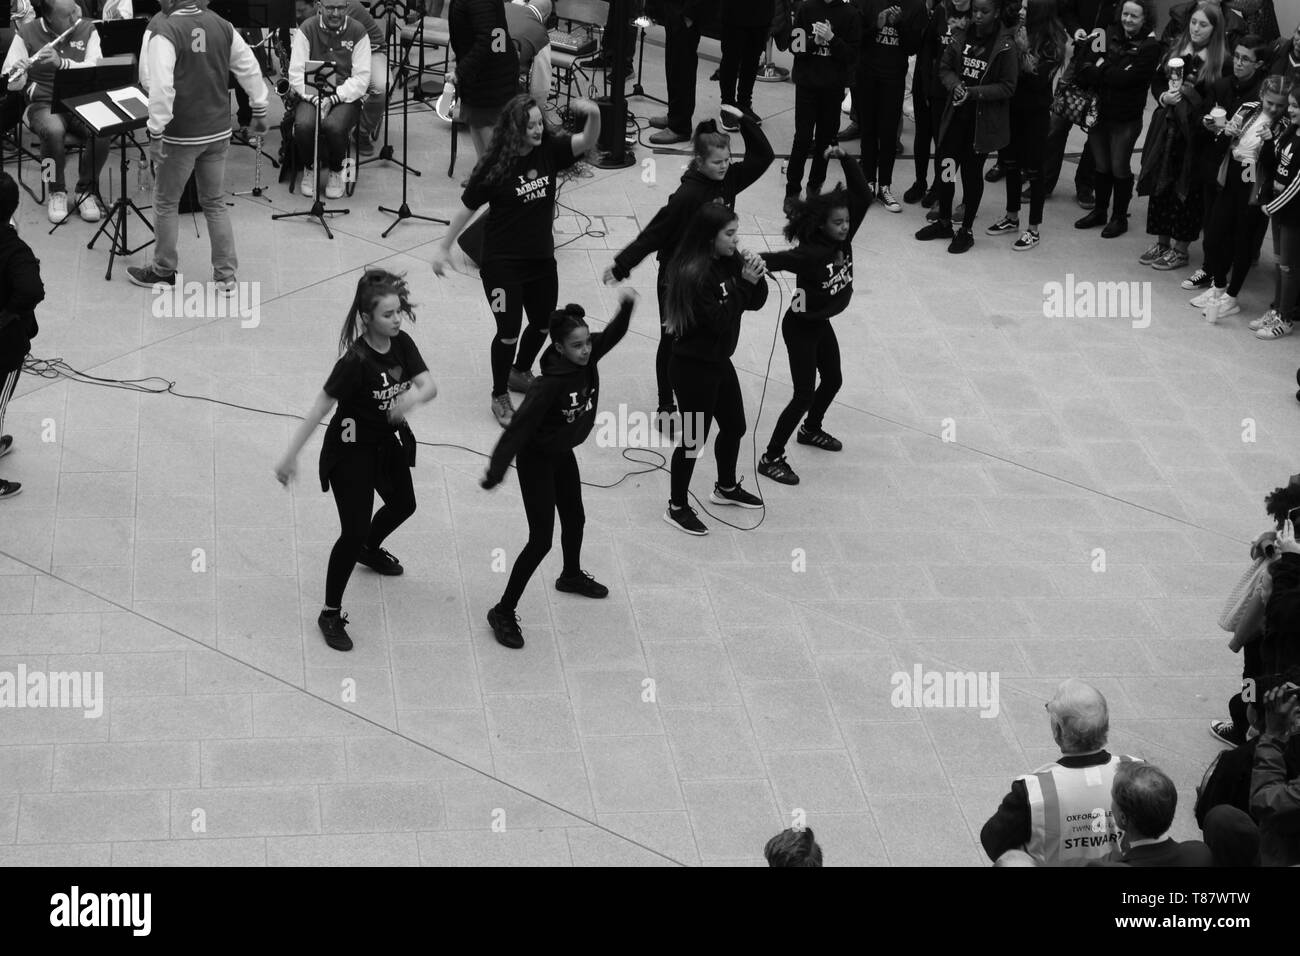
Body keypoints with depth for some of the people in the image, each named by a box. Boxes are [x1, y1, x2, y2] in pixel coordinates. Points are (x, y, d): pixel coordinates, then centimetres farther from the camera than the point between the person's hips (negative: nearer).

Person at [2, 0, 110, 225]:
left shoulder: (87, 30, 3)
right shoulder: (27, 34, -2)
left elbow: (95, 69, -10)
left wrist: (61, 62, -26)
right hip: (45, 104, -2)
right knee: (53, 131, -36)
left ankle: (87, 190, -9)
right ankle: (57, 193, -12)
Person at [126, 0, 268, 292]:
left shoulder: (165, 32, -17)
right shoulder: (222, 26, 1)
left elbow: (161, 87, -24)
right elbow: (250, 69, 7)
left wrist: (156, 134, -20)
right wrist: (259, 111, 18)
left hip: (181, 135, -5)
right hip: (218, 132, 6)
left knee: (165, 203, 12)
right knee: (215, 203, 15)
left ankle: (163, 271, 23)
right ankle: (226, 276, 14)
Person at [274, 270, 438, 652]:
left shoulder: (402, 344, -9)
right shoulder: (355, 361, -29)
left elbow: (429, 385, -16)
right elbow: (322, 405, -27)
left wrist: (412, 396, -40)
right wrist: (291, 455, -28)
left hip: (389, 442, 8)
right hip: (351, 452, -8)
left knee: (403, 505, 29)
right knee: (354, 531, -10)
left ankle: (369, 549, 61)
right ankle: (331, 614, 4)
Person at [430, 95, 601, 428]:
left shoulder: (549, 149, -6)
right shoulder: (495, 166, -17)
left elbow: (587, 141, -19)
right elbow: (467, 207, -8)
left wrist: (594, 116, -41)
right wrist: (444, 247, -2)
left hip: (542, 259, 6)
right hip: (502, 264, -6)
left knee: (543, 324, 20)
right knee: (509, 332, -3)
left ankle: (520, 372, 48)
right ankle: (500, 397, 19)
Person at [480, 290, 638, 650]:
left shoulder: (588, 358, -15)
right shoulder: (550, 383, -35)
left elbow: (612, 334, 7)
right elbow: (518, 426, -37)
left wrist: (626, 306, -8)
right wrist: (497, 469, -45)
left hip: (563, 454, 8)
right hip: (537, 461, -8)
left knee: (574, 519, 27)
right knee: (541, 539, -6)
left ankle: (571, 576, 57)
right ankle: (503, 612, 4)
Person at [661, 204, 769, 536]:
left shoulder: (729, 262, 1)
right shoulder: (692, 274, -25)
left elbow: (755, 303, 5)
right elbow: (719, 321, -27)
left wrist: (756, 279, -15)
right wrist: (744, 283, -25)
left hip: (719, 360, 9)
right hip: (694, 367, -9)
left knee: (734, 426, 23)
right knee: (694, 437, 2)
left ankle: (726, 488, 46)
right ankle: (677, 508, 18)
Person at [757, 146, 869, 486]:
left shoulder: (843, 239, -10)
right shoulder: (809, 253, -31)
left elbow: (862, 193, -11)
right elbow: (774, 260, -42)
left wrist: (845, 160, -21)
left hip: (822, 323, 8)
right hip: (801, 327, -8)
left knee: (833, 380, 25)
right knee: (804, 396, -7)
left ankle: (811, 429, 51)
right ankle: (771, 458, 3)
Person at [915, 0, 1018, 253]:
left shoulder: (1005, 45, -13)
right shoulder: (963, 37, 2)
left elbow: (1007, 87, -12)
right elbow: (946, 67, 11)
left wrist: (974, 92, -20)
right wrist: (955, 84, -10)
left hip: (983, 120, -5)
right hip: (956, 115, 5)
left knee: (972, 173, 5)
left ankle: (966, 231, 18)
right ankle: (944, 222, 27)